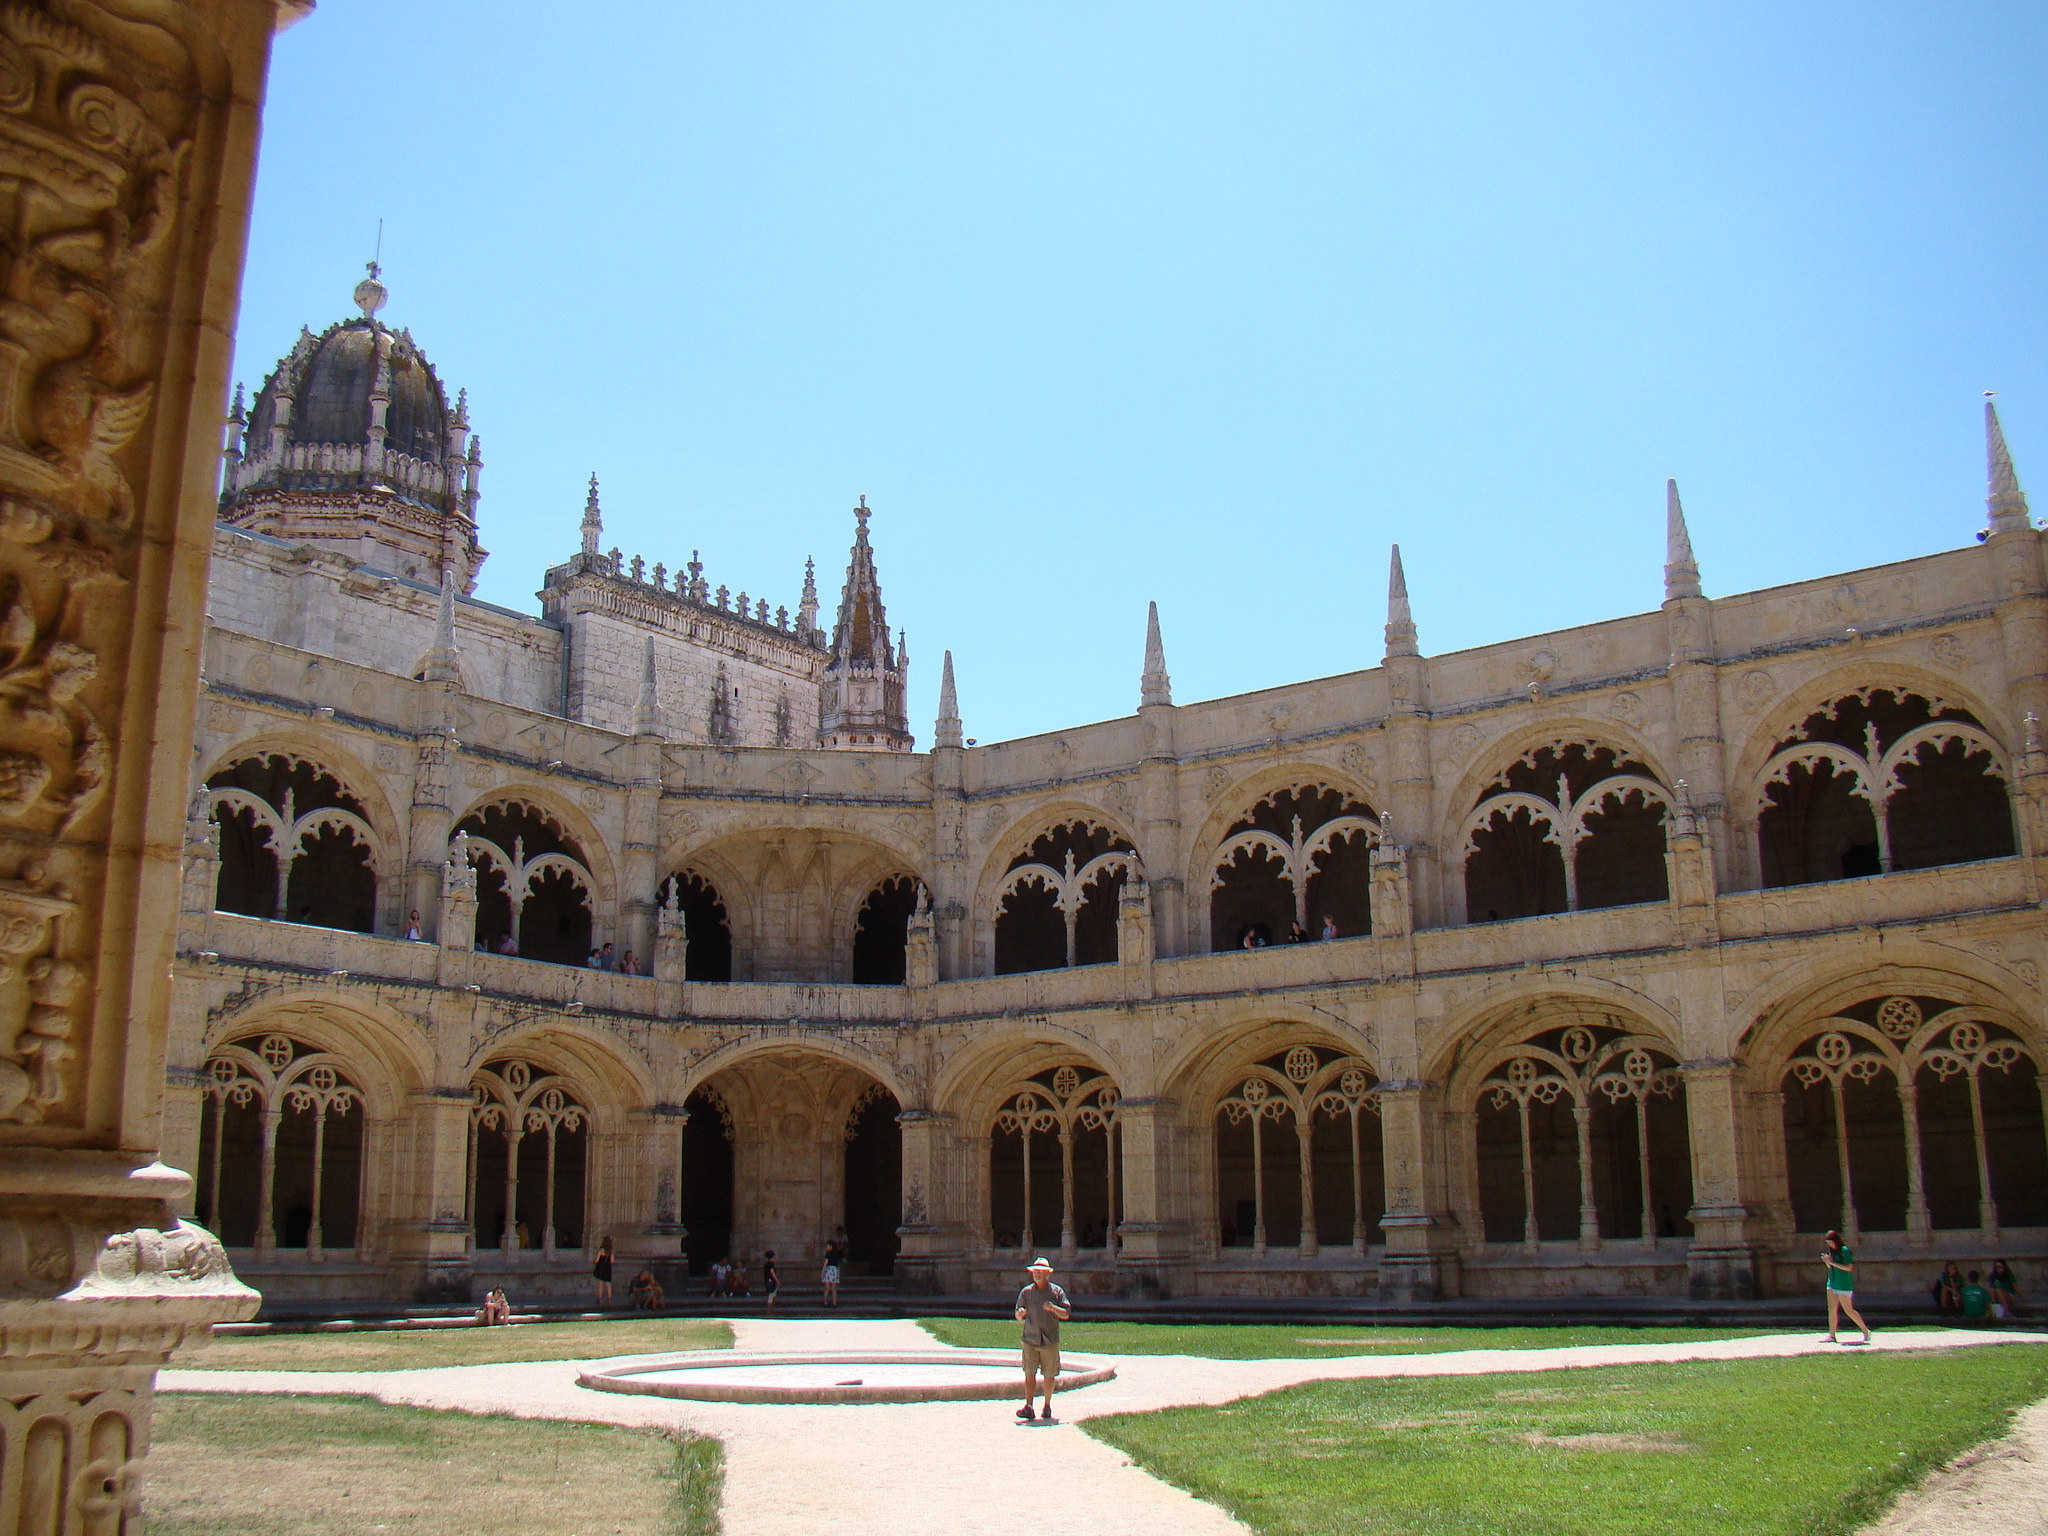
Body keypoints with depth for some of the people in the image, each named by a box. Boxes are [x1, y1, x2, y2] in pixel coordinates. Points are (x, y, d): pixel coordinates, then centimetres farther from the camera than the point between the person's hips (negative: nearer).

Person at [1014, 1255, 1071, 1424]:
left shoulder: (1056, 1291, 6)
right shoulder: (1026, 1292, 10)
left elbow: (1066, 1314, 1)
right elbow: (1019, 1317, 13)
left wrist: (1053, 1308, -17)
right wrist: (1020, 1314, -11)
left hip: (1050, 1340, 0)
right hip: (1030, 1340, 0)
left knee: (1049, 1375, 5)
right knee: (1029, 1374, -9)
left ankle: (1047, 1407, 19)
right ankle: (1028, 1407, -12)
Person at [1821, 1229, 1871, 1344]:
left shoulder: (1844, 1251, -12)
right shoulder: (1833, 1251, 12)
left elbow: (1849, 1267, -20)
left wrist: (1832, 1262, -21)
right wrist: (1827, 1262, 0)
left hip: (1844, 1285, -8)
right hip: (1832, 1283, 8)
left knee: (1848, 1310, -1)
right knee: (1831, 1310, 1)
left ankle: (1866, 1331, 15)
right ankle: (1831, 1336, 1)